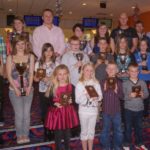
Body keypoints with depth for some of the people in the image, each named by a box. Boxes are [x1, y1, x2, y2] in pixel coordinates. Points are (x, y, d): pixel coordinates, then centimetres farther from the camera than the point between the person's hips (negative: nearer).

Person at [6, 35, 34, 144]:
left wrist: (29, 87, -9)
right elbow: (9, 75, -3)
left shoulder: (30, 57, 3)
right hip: (14, 90, -1)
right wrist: (16, 89, -11)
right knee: (19, 114, 3)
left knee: (26, 114, 7)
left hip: (28, 90, 1)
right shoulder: (10, 58, 0)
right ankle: (19, 136, 18)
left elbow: (31, 73, 0)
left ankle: (26, 135, 21)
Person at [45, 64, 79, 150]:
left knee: (67, 133, 16)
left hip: (68, 112, 2)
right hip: (56, 112, -1)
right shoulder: (53, 87, -6)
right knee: (58, 134, 7)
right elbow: (49, 100, -3)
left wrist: (71, 101, -16)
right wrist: (55, 103, -20)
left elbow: (74, 100, 4)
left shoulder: (71, 87, -2)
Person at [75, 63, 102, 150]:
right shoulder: (79, 84, -6)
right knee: (84, 131, 10)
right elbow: (77, 100, -10)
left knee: (91, 131, 15)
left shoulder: (96, 83, 1)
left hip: (94, 110, 2)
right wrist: (86, 97, -25)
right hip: (84, 111, -2)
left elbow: (100, 96, 1)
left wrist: (96, 97, -19)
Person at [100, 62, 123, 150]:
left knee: (118, 130, 13)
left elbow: (122, 96, -3)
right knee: (106, 130, 12)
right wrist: (104, 89, -19)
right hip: (106, 110, 0)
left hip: (116, 110, 1)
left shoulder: (119, 83, -2)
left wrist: (116, 91, -20)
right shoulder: (103, 82, -3)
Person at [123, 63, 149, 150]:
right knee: (128, 127, 8)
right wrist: (129, 96, -25)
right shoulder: (125, 83, -6)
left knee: (139, 127, 16)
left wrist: (143, 95, -19)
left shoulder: (143, 83, 2)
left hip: (140, 109, 3)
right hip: (129, 109, -2)